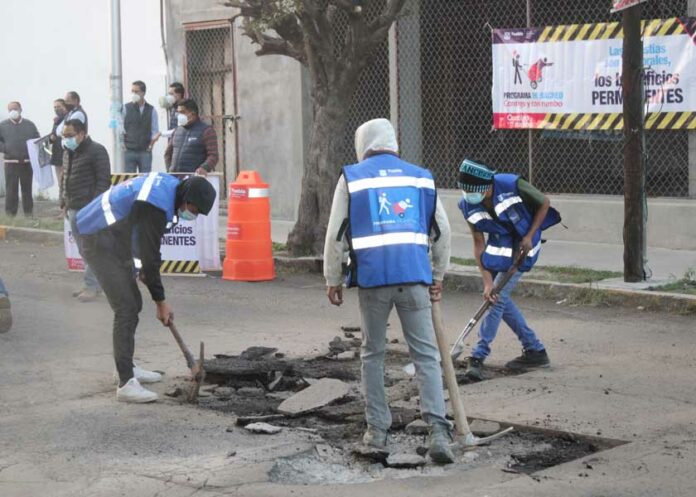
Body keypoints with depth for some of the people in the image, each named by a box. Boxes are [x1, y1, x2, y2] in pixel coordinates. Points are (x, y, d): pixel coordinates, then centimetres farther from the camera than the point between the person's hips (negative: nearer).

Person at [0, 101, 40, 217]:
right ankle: (10, 213, 4)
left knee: (27, 189, 9)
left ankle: (29, 212, 17)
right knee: (11, 189, -1)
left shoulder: (29, 125, 7)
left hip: (27, 162, 1)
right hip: (11, 163, -1)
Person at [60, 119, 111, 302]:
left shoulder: (96, 151, -9)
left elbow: (104, 181, -13)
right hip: (73, 210, 8)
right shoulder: (68, 153, 17)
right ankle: (93, 284, 17)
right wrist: (64, 203, 16)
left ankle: (92, 287, -4)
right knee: (84, 250, 10)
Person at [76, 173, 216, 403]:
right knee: (126, 309, -15)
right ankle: (126, 383, -16)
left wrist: (145, 269, 19)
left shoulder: (168, 184, 3)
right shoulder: (156, 207, -27)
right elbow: (149, 255, -21)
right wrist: (160, 301, -12)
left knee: (133, 304, 17)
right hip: (101, 244, -11)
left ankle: (127, 367, 31)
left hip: (116, 242, 11)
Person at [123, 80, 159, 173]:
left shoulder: (151, 110, 6)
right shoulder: (126, 109, 3)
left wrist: (151, 145, -1)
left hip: (145, 151, 1)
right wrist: (123, 144, -4)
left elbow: (155, 131, 8)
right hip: (129, 151, -1)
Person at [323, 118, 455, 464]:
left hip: (372, 277, -1)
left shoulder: (351, 177, 7)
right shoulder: (421, 177, 14)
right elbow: (442, 231, 17)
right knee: (426, 355, 2)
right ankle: (438, 430, -10)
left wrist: (332, 280, 12)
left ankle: (377, 429, 17)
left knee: (372, 354, 14)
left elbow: (336, 234, 4)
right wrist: (438, 276, 26)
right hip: (414, 278, 1)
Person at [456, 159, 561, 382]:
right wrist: (487, 281, -17)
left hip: (523, 246, -6)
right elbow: (479, 244, -9)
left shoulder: (512, 185, -27)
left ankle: (478, 357, -9)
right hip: (498, 246, 6)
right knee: (498, 296, 7)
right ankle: (535, 351, 20)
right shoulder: (468, 205, -13)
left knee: (499, 298, -13)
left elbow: (544, 203, -10)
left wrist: (529, 237, -16)